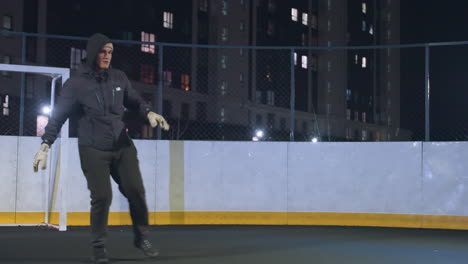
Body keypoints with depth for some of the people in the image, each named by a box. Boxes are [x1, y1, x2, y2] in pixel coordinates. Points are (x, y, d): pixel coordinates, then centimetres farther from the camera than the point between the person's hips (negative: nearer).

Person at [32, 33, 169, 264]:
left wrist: (149, 112, -3)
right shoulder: (76, 83, -6)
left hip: (123, 146, 4)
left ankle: (142, 238, 17)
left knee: (135, 190, -1)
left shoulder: (119, 78, 3)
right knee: (102, 196, -9)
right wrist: (45, 146, -9)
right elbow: (58, 115, -3)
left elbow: (133, 100, 18)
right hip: (93, 150, -3)